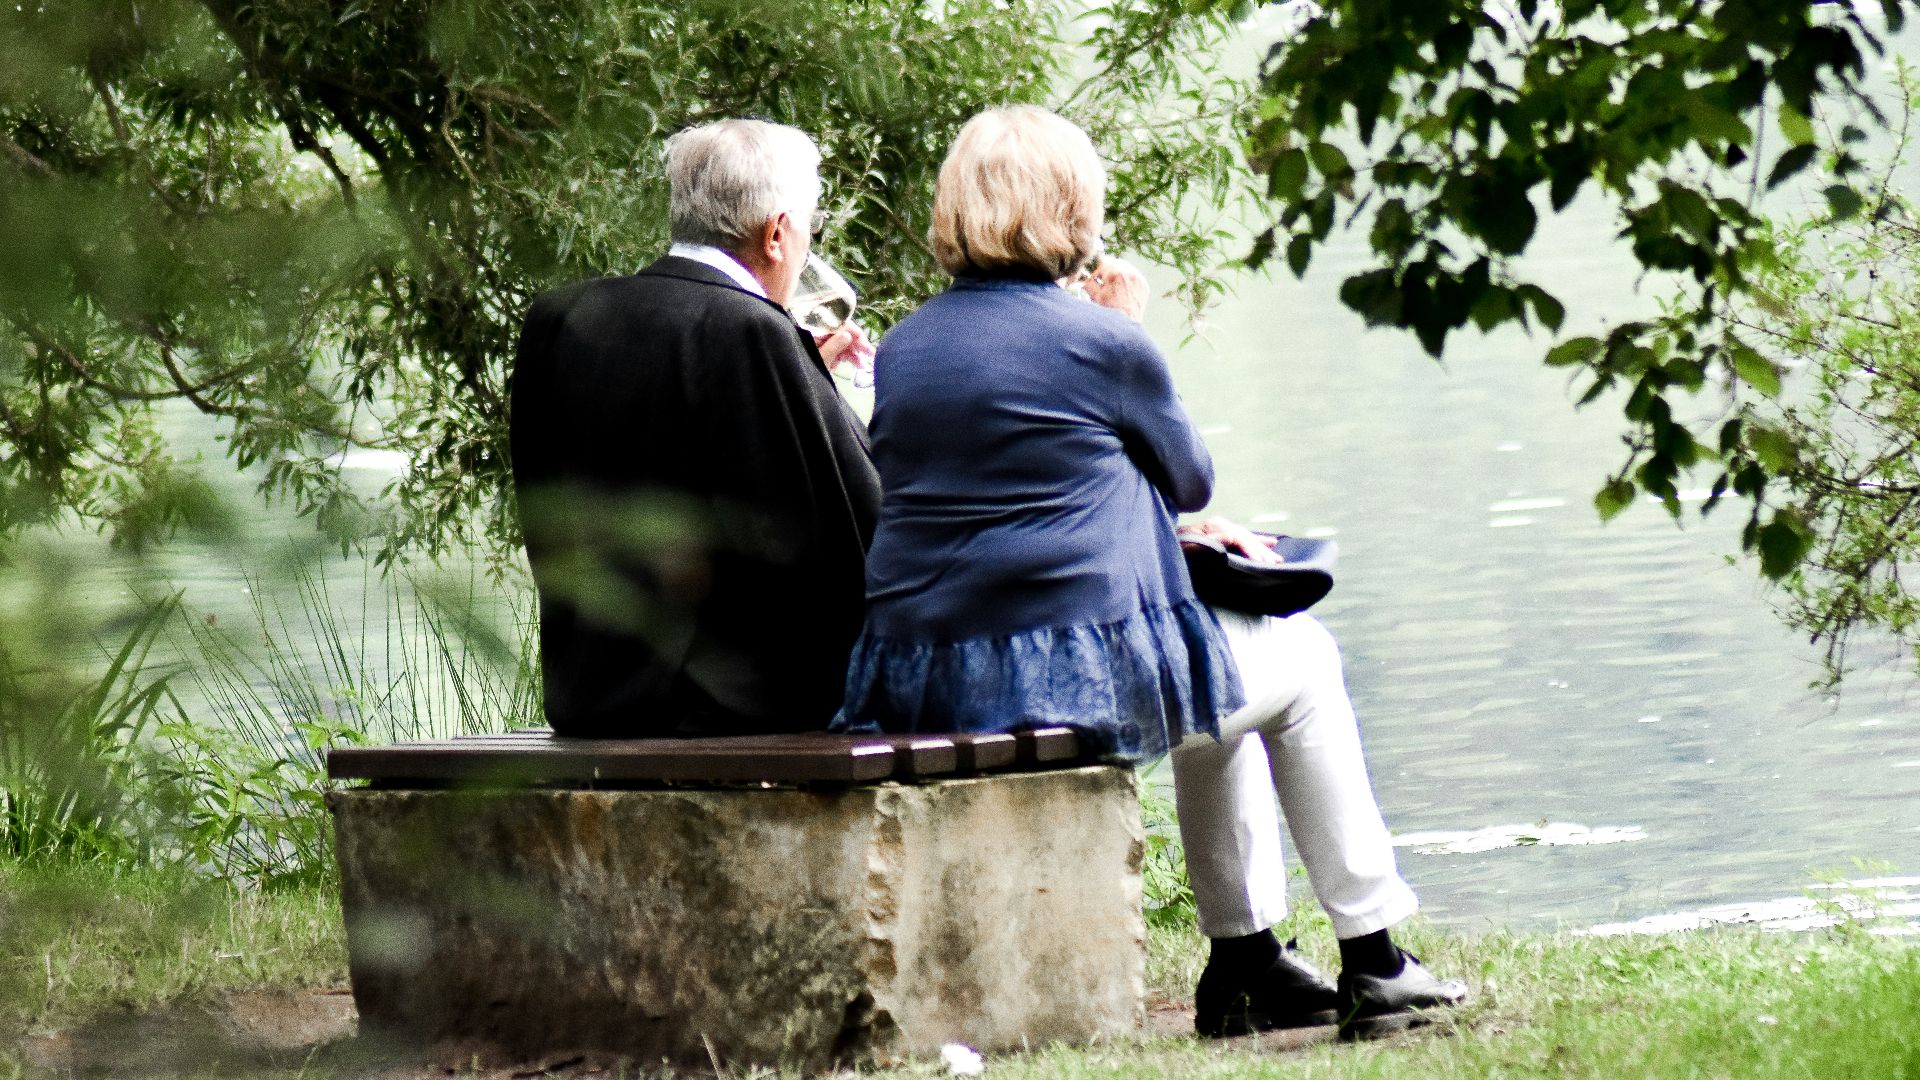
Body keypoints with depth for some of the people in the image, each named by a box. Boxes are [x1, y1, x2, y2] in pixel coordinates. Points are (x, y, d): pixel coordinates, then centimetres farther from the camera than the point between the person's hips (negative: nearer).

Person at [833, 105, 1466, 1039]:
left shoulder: (900, 349, 10)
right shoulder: (1101, 344, -10)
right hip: (1075, 675, -7)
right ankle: (1371, 961, 22)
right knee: (1302, 662, 21)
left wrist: (1170, 529, 28)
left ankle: (1245, 960, 34)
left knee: (1218, 677, 33)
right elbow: (1190, 477, 8)